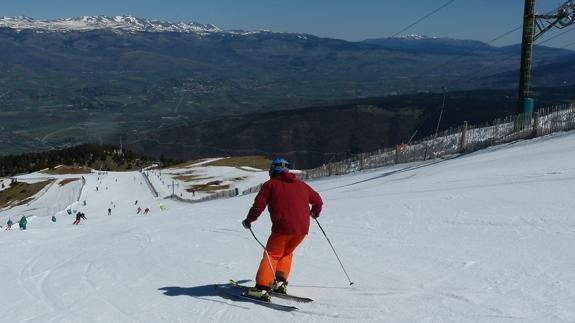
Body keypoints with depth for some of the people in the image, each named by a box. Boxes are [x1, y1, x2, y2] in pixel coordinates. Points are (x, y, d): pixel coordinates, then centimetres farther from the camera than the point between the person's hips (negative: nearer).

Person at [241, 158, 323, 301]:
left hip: (283, 228, -5)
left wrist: (248, 220, 12)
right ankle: (280, 282, 13)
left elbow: (259, 205, -2)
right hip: (302, 228, 5)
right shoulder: (301, 185, 20)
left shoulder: (271, 184, 5)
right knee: (287, 253, 25)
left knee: (272, 255, 5)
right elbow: (318, 201, 27)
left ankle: (261, 287, -6)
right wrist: (315, 212, 47)